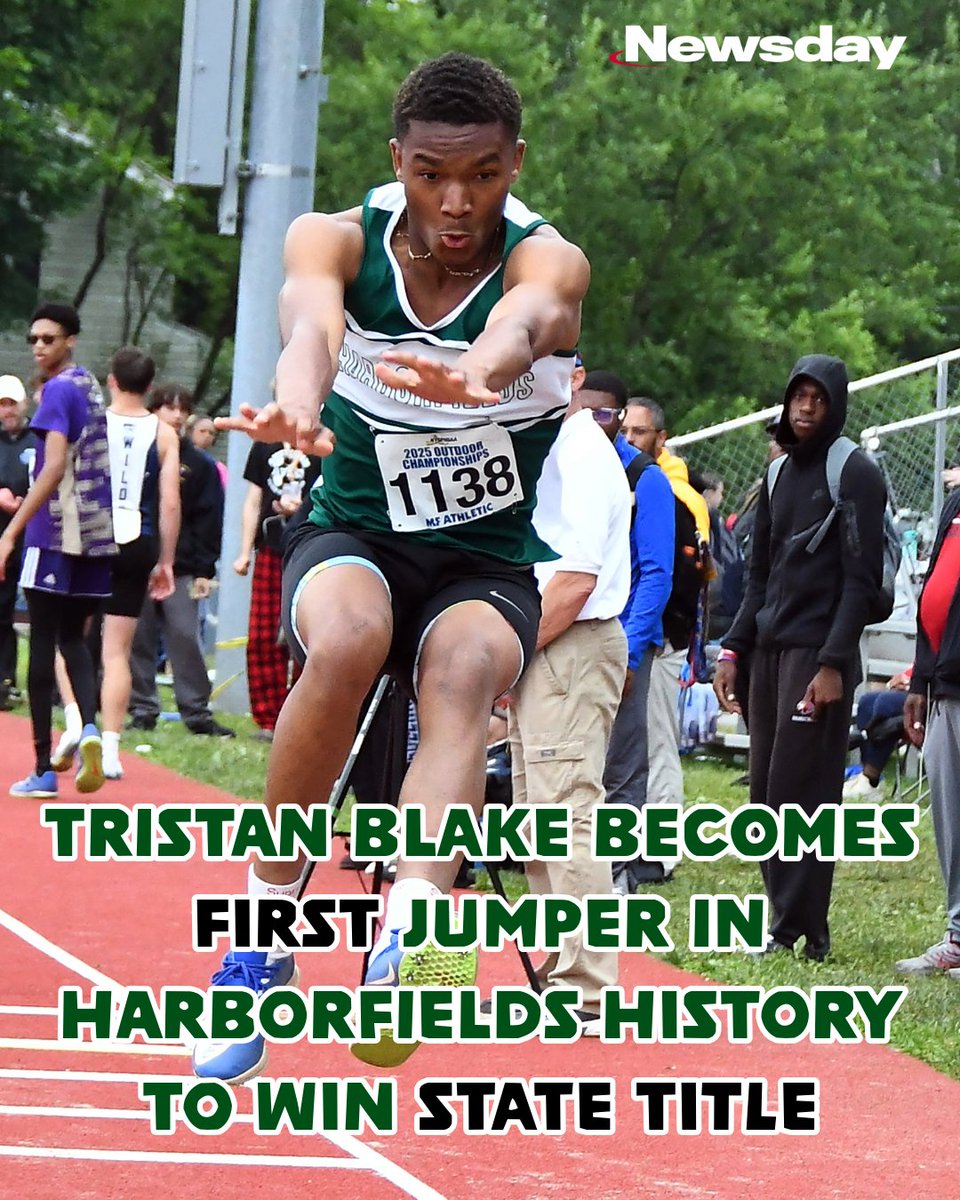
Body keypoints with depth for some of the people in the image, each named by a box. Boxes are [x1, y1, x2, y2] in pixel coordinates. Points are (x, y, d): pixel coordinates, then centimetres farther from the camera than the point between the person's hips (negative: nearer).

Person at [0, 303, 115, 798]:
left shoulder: (58, 391, -11)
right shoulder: (92, 388, 14)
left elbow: (53, 468, -20)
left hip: (54, 534, -8)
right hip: (97, 534, 8)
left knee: (42, 644, -2)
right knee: (73, 639, 16)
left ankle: (44, 769, -3)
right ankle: (88, 727, -11)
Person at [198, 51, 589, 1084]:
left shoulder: (548, 262, -14)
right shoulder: (338, 241, -10)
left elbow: (521, 326, -40)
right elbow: (311, 326, -35)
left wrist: (471, 372, -65)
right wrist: (297, 403, -60)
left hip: (488, 563, 0)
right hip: (353, 537, 1)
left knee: (465, 674, -35)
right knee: (346, 640, -35)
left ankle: (407, 940, -57)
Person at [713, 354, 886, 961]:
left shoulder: (855, 474, -5)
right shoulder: (781, 473, 18)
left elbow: (862, 580, -11)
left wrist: (834, 662, -18)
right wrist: (734, 649, 14)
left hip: (819, 655, -8)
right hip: (769, 651, 8)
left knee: (802, 791, -10)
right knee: (768, 793, 5)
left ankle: (802, 930, -8)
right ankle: (786, 919, 9)